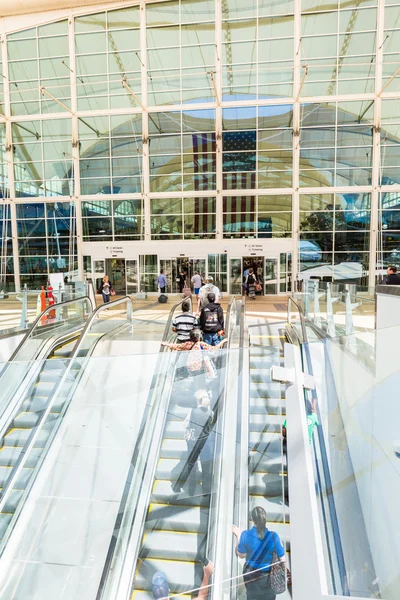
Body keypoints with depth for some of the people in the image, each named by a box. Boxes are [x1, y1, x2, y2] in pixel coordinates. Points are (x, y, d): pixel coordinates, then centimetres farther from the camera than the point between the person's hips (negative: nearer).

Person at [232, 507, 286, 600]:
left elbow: (241, 555, -6)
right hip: (268, 577, -1)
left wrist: (238, 536, 4)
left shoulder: (245, 535, -23)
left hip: (251, 575, 1)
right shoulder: (273, 536, -25)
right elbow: (282, 559, -15)